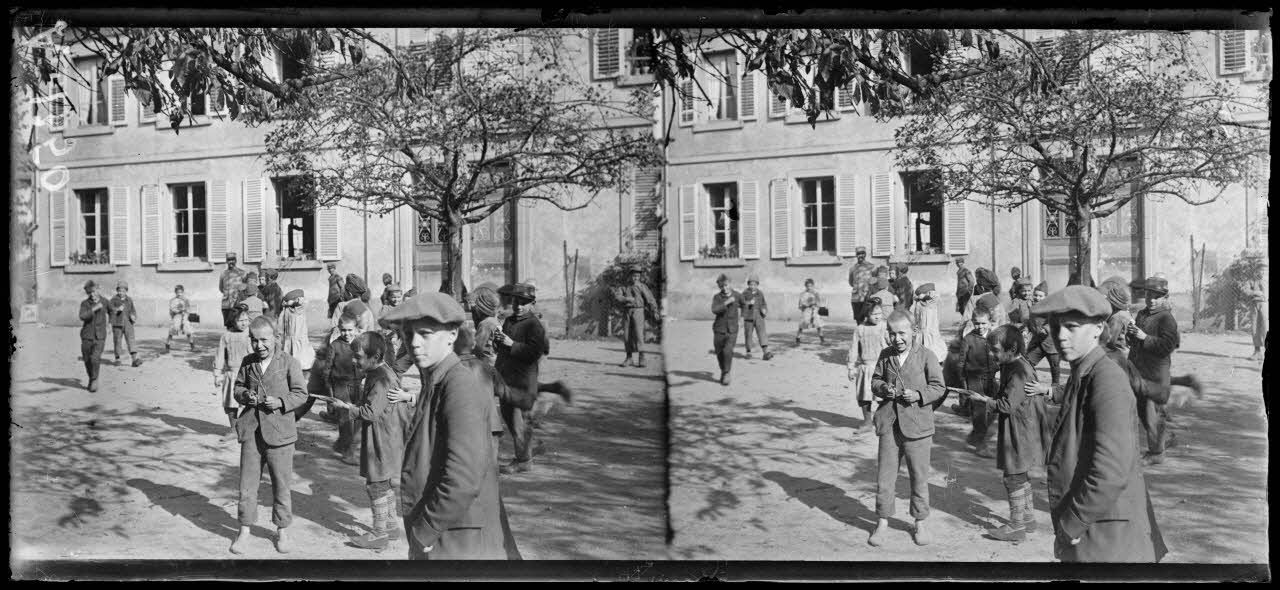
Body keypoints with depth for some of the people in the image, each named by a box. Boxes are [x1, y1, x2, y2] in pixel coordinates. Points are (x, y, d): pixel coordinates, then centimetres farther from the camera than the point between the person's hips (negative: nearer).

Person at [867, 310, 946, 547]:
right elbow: (875, 380, 15)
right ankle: (882, 523, 18)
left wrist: (918, 395, -18)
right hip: (889, 423, 3)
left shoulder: (926, 356, -6)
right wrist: (883, 388, -7)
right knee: (884, 475, 6)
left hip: (916, 424, -3)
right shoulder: (886, 355, 6)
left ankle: (920, 523, 24)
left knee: (919, 477, 8)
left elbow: (938, 387, -2)